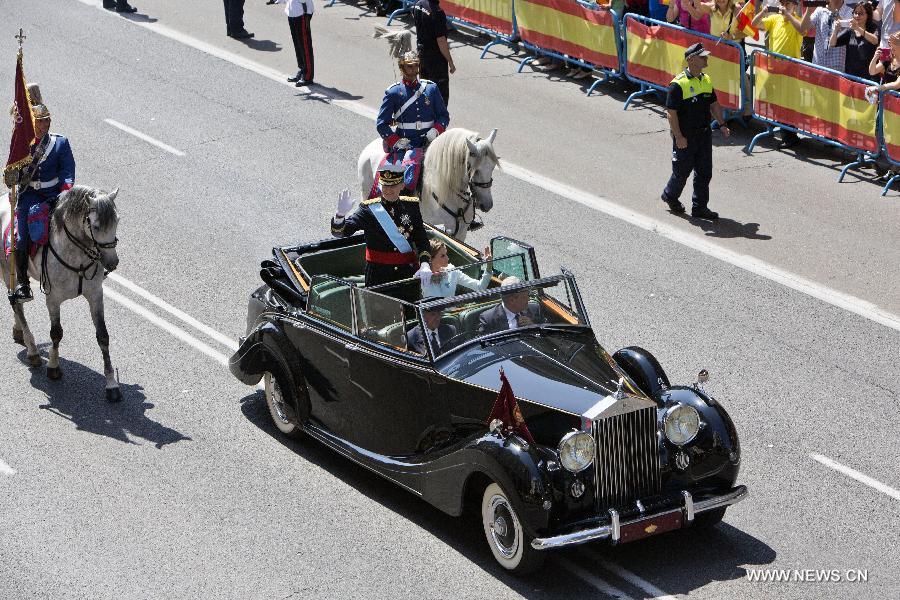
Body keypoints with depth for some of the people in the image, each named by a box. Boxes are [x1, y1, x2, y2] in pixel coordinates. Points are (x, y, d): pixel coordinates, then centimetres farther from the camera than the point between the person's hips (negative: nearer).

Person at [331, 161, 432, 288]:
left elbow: (422, 239, 2)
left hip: (408, 271, 2)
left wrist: (424, 264, -14)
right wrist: (341, 214, -32)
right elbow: (339, 232, -11)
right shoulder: (368, 209, -3)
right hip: (378, 275, -2)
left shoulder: (411, 206, 4)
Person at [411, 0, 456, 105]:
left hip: (421, 52, 8)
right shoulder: (437, 12, -26)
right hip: (436, 57, -8)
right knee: (441, 93, 1)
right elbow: (441, 42, -23)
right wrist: (450, 63, -13)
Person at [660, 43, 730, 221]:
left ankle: (700, 207, 15)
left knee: (704, 172, 7)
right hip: (685, 136, -7)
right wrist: (678, 137, -21)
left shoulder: (706, 80, 6)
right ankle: (670, 195, 34)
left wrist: (722, 124, 10)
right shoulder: (678, 84, -17)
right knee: (682, 169, 8)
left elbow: (714, 104, 18)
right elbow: (671, 112, -18)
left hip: (704, 133, 7)